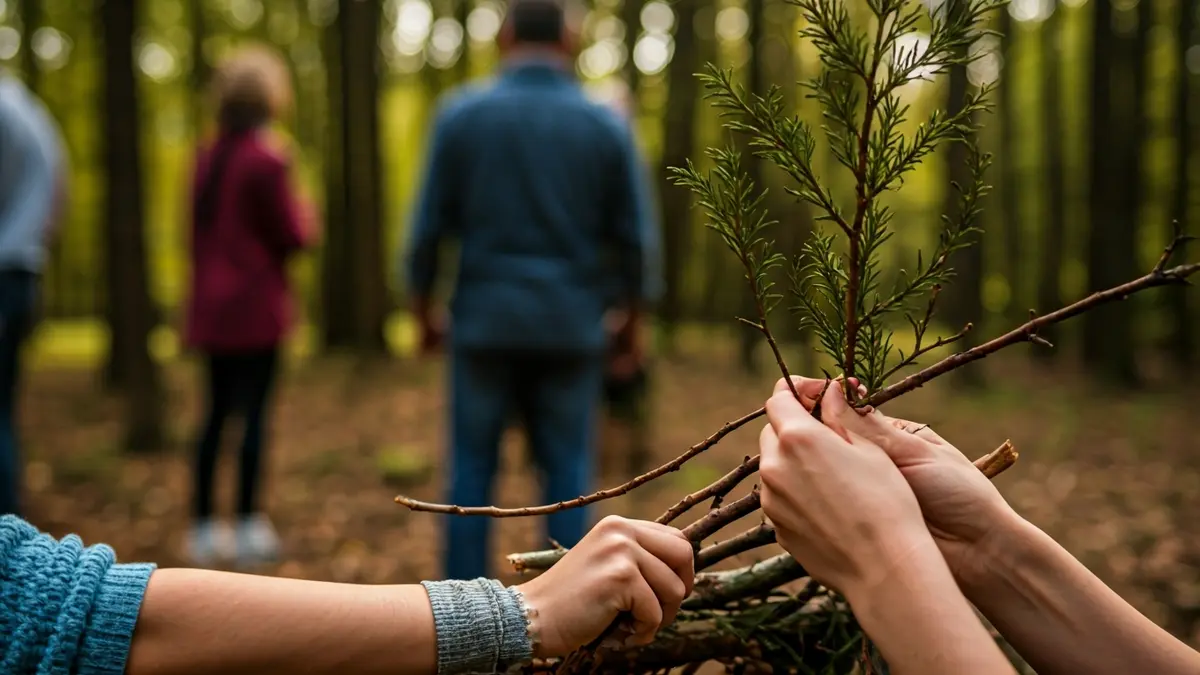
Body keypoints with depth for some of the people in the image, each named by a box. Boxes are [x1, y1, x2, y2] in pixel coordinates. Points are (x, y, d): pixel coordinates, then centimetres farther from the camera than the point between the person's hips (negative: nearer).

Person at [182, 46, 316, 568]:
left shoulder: (207, 158, 10)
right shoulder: (268, 160, -13)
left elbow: (200, 233, 15)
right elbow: (292, 236, -11)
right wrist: (306, 216, 8)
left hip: (210, 308, 7)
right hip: (256, 307, -7)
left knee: (218, 411, 13)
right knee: (254, 411, -1)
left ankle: (203, 527, 17)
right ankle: (248, 527, 3)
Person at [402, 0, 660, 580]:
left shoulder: (460, 115, -3)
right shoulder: (606, 126, -1)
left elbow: (429, 227, -2)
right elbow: (635, 239, 1)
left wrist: (423, 311, 12)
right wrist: (634, 317, 16)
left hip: (485, 321, 0)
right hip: (571, 328, 1)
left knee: (472, 471, 10)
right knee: (567, 475, 9)